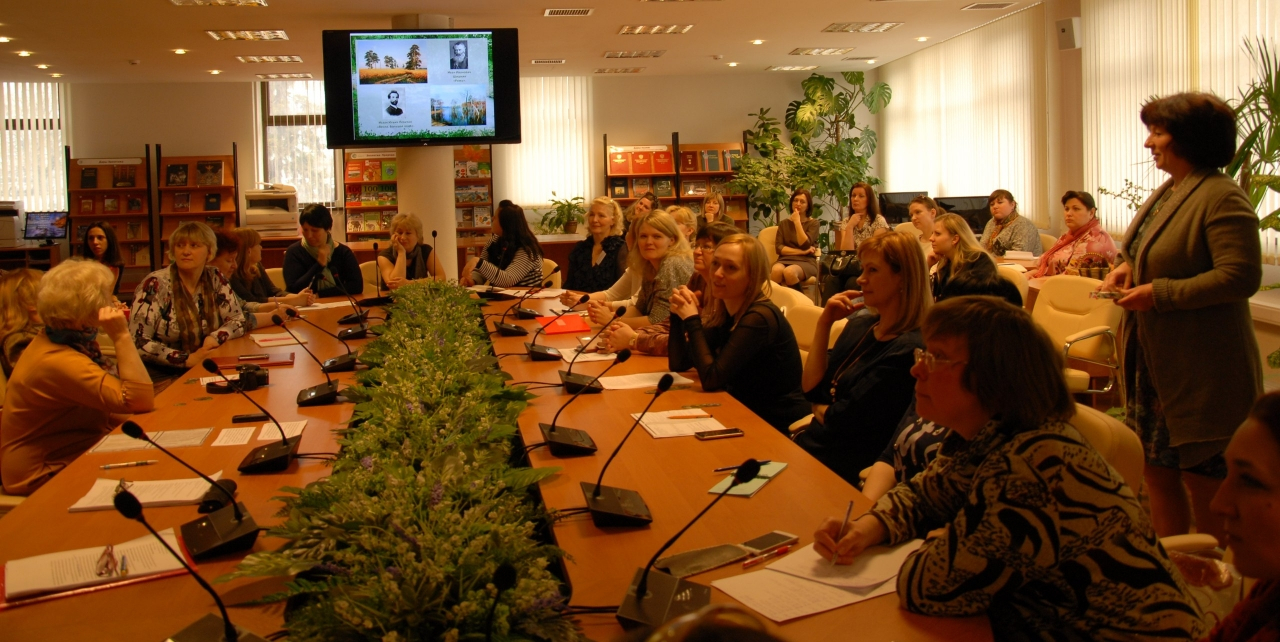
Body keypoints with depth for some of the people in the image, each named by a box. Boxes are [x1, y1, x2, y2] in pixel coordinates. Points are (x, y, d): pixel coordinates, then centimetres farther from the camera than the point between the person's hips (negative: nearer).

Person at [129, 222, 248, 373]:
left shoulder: (214, 279, 3)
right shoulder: (155, 285, -10)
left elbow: (238, 320, 8)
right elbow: (137, 342, -15)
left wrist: (215, 338, -11)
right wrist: (189, 359, -20)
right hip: (163, 378, -5)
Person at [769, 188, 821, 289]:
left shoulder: (813, 223, 9)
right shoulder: (784, 223, 17)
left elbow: (805, 245, -7)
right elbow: (779, 248, 3)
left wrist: (797, 222, -6)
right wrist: (802, 252, -7)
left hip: (806, 262, -2)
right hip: (785, 260, 2)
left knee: (789, 272, -38)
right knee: (776, 270, -36)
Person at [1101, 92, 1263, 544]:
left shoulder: (1222, 197, -16)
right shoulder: (1167, 192, 13)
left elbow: (1240, 277, -23)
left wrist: (1160, 295, -23)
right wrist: (1127, 267, 7)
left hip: (1201, 369, -9)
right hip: (1154, 362, 9)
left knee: (1203, 481, 1)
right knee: (1157, 472, 16)